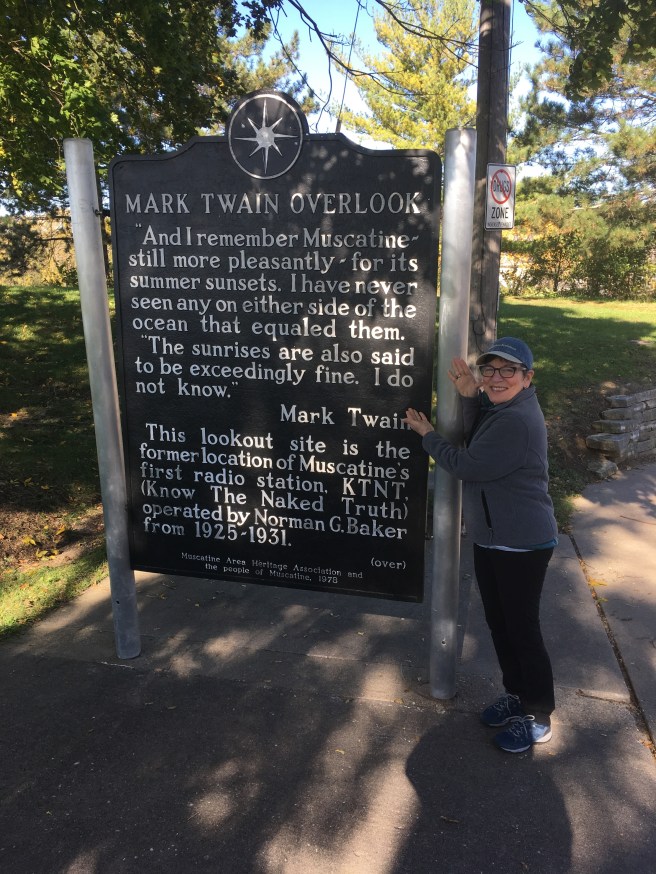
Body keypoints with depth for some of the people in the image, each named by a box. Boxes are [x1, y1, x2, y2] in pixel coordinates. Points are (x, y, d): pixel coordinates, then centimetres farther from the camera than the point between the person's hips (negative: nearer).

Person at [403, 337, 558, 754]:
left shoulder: (516, 421, -25)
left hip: (522, 545, -10)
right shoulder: (498, 406, 8)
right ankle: (516, 694, 39)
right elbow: (474, 443, 1)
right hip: (491, 539, 10)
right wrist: (469, 396, -12)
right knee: (499, 623, 20)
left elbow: (468, 465, -23)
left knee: (522, 628, 4)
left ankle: (539, 718, 23)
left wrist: (427, 434, -9)